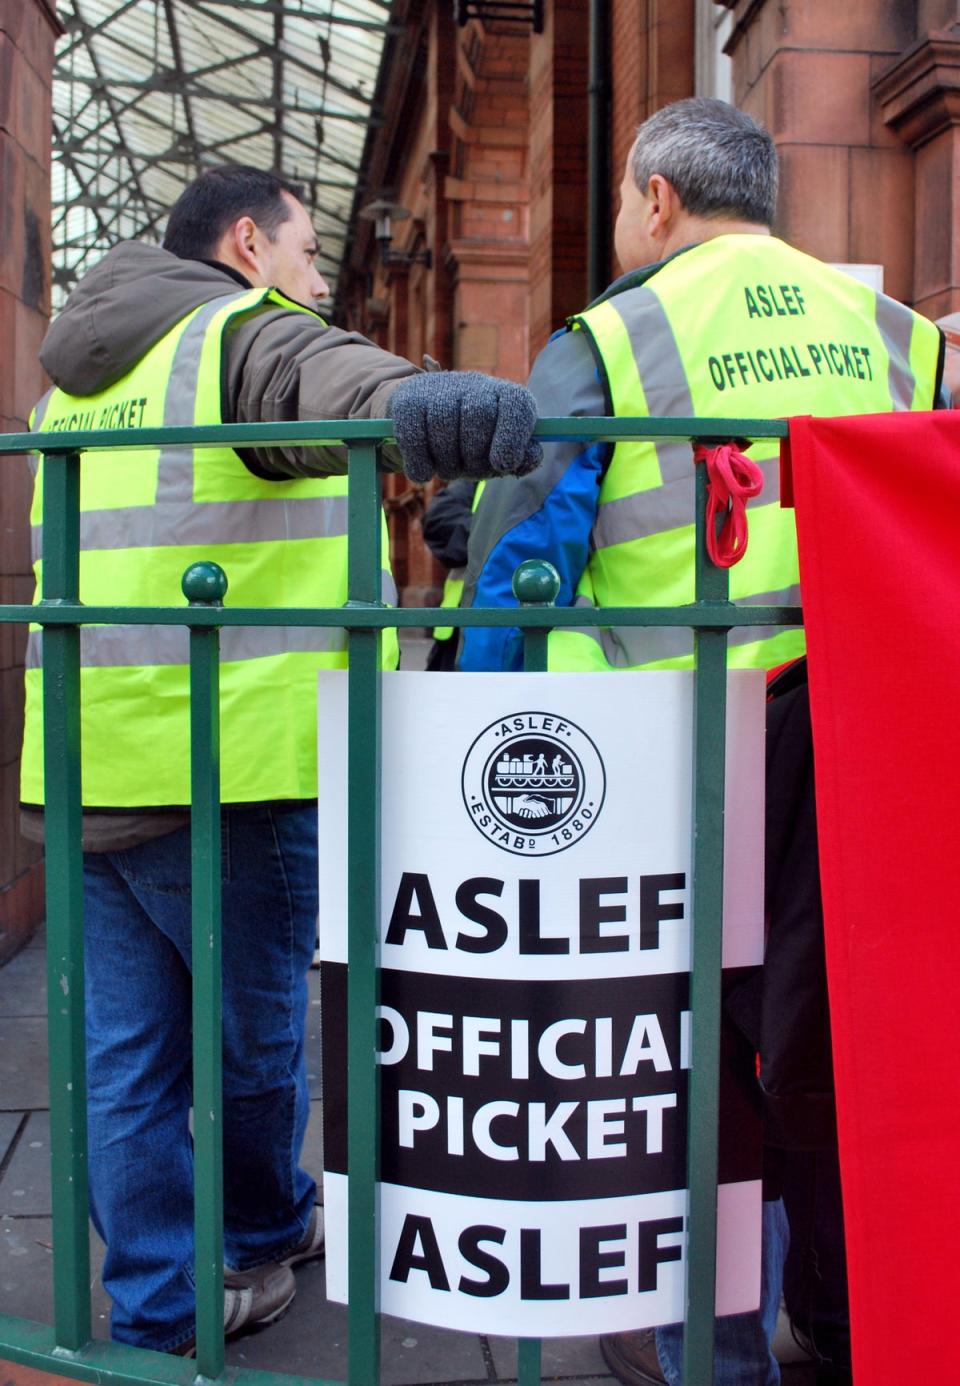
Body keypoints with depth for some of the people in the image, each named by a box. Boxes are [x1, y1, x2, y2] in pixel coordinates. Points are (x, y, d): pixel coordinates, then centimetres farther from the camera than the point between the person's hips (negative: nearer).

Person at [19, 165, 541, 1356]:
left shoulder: (81, 373, 22)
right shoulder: (248, 332, -6)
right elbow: (327, 378, -30)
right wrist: (412, 400, -50)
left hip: (86, 767, 8)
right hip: (227, 767, -7)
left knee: (126, 1054, 11)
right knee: (256, 1033, 15)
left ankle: (156, 1310, 20)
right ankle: (263, 1232, 37)